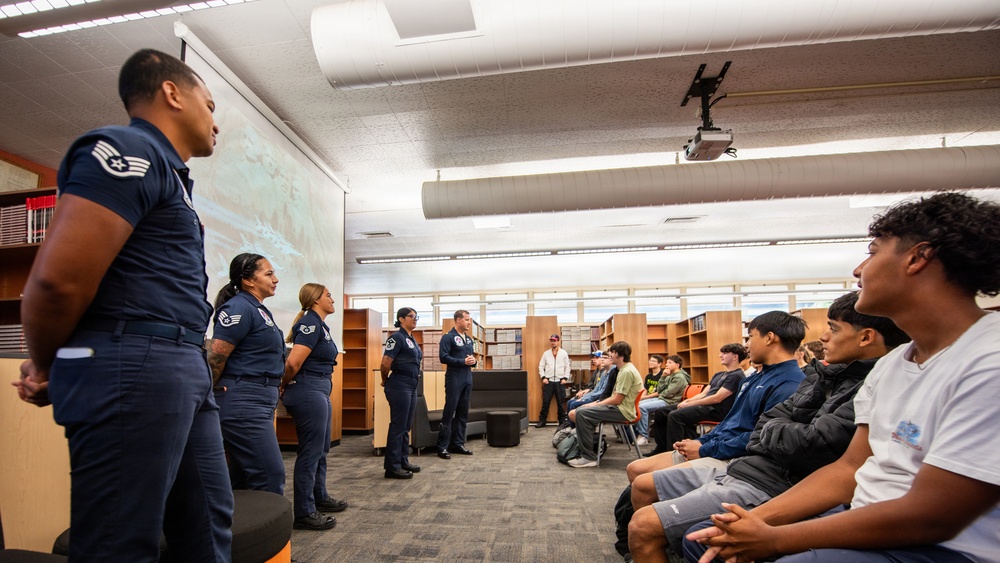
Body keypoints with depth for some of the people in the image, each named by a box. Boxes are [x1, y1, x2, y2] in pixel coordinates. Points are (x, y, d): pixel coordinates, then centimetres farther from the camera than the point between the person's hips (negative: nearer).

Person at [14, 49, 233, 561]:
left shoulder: (166, 171, 22)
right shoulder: (129, 150, -8)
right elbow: (59, 278, -17)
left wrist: (55, 368, 19)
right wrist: (45, 370, 0)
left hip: (184, 370, 9)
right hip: (132, 367, -9)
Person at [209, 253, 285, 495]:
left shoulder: (259, 309, 16)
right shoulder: (239, 307, -13)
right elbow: (216, 357, -18)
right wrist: (216, 391, -5)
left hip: (260, 402, 10)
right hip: (244, 401, -10)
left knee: (243, 478, 15)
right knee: (271, 476, -8)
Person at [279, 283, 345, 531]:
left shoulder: (320, 325, 14)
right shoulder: (310, 323, -15)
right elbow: (293, 362, -23)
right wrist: (285, 386, -6)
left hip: (320, 391, 10)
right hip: (308, 391, -10)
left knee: (321, 449, 19)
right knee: (310, 452, -2)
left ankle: (320, 498, 34)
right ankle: (304, 514, 9)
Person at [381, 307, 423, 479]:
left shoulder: (412, 339, 15)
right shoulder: (397, 337, -12)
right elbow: (385, 364, -16)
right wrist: (385, 381, -1)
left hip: (411, 387, 9)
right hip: (400, 386, -9)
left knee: (406, 427, 15)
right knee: (398, 426, -2)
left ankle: (403, 461, 25)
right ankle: (392, 467, 6)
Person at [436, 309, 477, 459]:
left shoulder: (469, 339, 16)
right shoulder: (448, 337, -7)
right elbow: (443, 357, -16)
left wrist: (473, 360, -1)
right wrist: (463, 361, -18)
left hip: (468, 379, 8)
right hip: (454, 379, -7)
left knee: (463, 413, 11)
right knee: (449, 413, -4)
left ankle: (458, 443, 19)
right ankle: (442, 447, 1)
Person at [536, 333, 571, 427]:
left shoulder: (564, 353, 5)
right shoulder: (546, 353, 8)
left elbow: (567, 366, 5)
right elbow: (541, 366, 8)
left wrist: (565, 378, -3)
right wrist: (543, 377, -2)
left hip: (559, 381, -1)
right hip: (548, 381, 1)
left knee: (560, 402, 5)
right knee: (545, 401, 0)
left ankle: (562, 420, 14)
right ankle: (542, 420, 6)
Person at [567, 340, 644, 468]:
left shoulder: (627, 372, -17)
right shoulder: (624, 370, 16)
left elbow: (617, 400, -19)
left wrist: (596, 405, -8)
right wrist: (596, 403, 7)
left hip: (622, 411, -11)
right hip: (618, 407, 11)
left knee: (581, 414, -23)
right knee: (575, 413, 8)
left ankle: (589, 457, -18)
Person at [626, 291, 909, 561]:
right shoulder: (832, 375, 13)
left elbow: (811, 446, -23)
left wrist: (772, 430, -3)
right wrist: (785, 431, -7)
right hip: (741, 469, 9)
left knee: (643, 527, -18)